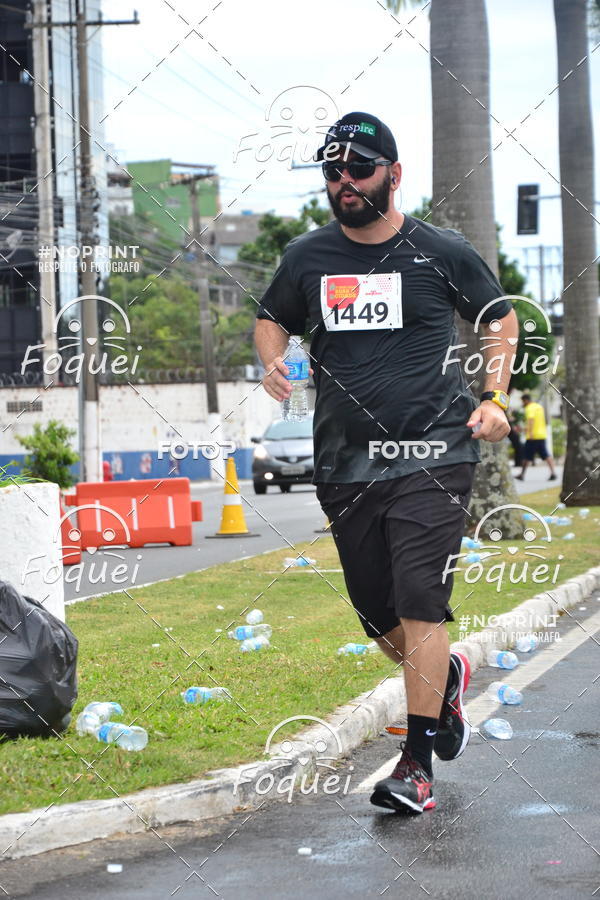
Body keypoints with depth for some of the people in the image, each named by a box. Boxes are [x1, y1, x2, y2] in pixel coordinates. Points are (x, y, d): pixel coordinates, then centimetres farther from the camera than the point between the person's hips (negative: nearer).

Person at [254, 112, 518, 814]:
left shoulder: (442, 253, 1)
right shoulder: (307, 257, 7)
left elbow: (501, 318, 15)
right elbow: (270, 319, 22)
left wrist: (494, 398, 2)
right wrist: (272, 361, 0)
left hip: (432, 455, -4)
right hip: (344, 461, 4)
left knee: (419, 604, -13)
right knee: (376, 611, 10)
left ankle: (417, 762, -8)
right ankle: (445, 679, 42)